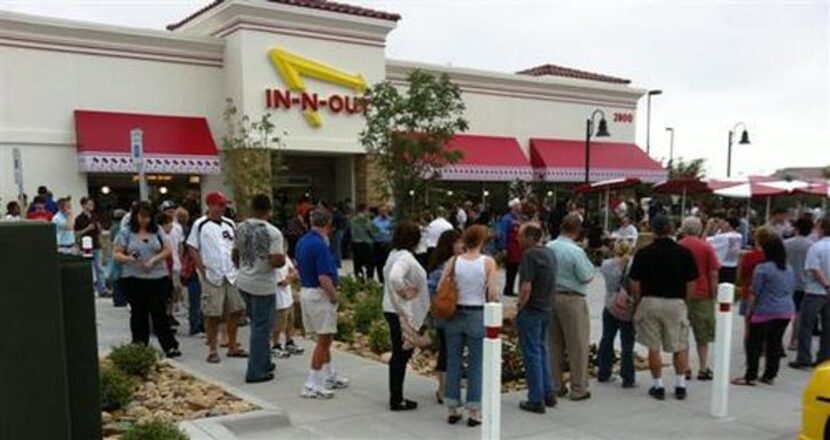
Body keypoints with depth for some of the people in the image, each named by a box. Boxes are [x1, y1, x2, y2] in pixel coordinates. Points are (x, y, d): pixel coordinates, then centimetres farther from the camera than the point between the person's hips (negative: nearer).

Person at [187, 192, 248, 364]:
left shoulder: (229, 224, 8)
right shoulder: (200, 225, -5)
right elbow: (193, 249, -4)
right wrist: (203, 270, -10)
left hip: (231, 275, 5)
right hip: (211, 276, -5)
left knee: (235, 311, 9)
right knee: (212, 314, 1)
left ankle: (232, 346, 23)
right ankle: (213, 350, 13)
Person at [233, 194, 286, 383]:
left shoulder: (241, 228, 3)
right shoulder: (272, 232, -17)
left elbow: (235, 256, 13)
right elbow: (277, 261, -23)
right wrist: (284, 257, -2)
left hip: (243, 282, 7)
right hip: (263, 286, -7)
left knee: (257, 324, 20)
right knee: (261, 328, 2)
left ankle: (263, 363, 29)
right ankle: (255, 372, 7)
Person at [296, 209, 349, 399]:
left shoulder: (302, 241, 8)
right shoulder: (319, 245, -21)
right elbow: (324, 278, -26)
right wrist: (334, 296, -12)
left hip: (305, 291, 9)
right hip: (320, 294, -9)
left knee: (325, 338, 19)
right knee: (324, 339, -2)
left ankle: (330, 377, 30)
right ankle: (313, 385, 2)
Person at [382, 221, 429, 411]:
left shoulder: (395, 254, 10)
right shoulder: (405, 257, -21)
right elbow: (395, 277, -37)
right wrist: (405, 293, -23)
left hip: (395, 310, 10)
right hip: (401, 312, -10)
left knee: (400, 354, 16)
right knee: (401, 355, 0)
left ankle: (396, 397, 25)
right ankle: (396, 400, 10)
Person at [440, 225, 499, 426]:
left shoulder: (454, 261, -3)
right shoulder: (488, 262, -8)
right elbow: (493, 294, -13)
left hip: (454, 315, 2)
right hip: (478, 315, -2)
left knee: (453, 362, 12)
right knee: (476, 365, 8)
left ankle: (452, 411, 20)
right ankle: (474, 413, 14)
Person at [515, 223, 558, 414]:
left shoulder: (529, 255, -19)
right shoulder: (550, 253, 8)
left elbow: (526, 287, -24)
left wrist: (520, 305, -11)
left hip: (531, 311, -8)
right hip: (546, 309, 9)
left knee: (532, 354, 0)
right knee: (541, 350, 20)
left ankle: (536, 400, 7)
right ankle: (548, 394, 26)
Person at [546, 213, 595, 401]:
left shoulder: (548, 248, 0)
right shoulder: (576, 251, -17)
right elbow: (587, 277, -11)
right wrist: (588, 262, 6)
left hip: (550, 297, 6)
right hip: (572, 299, -6)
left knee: (554, 344, 14)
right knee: (578, 345, 5)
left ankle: (555, 385, 22)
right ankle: (578, 388, 11)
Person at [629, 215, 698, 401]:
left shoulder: (643, 253, -5)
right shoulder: (684, 253, -4)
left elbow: (635, 284, -3)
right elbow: (691, 284, 0)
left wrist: (638, 302, 11)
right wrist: (684, 299, 14)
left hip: (650, 302, 0)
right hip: (676, 303, 1)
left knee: (653, 348, 8)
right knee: (680, 347, 14)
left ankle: (658, 386, 13)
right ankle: (680, 385, 17)